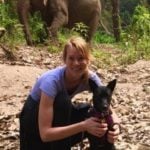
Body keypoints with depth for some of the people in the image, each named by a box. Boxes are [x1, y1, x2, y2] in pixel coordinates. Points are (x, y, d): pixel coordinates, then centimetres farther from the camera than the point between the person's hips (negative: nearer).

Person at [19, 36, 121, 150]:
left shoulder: (90, 78, -21)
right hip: (33, 118, -5)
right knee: (63, 101, -33)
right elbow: (45, 133, -40)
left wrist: (115, 126, -40)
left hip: (59, 115, 6)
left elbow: (108, 110, -16)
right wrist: (83, 125, -49)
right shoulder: (52, 80, -37)